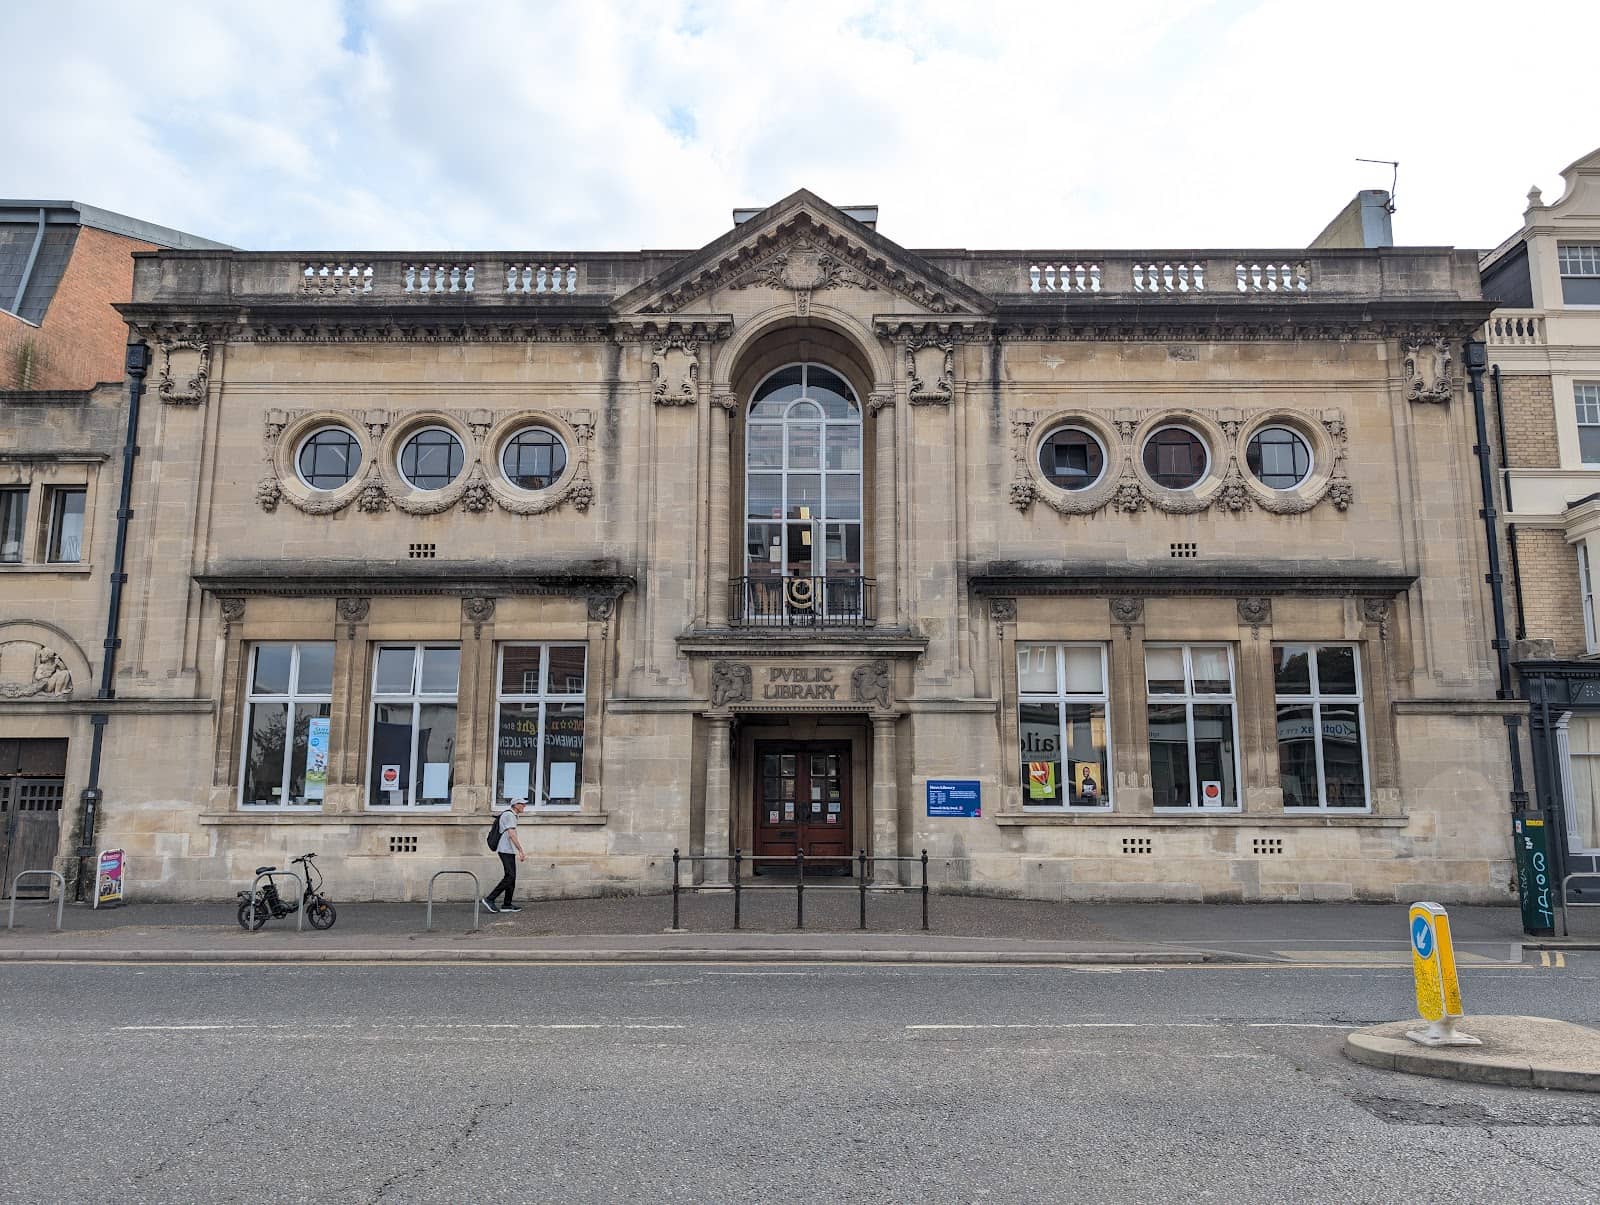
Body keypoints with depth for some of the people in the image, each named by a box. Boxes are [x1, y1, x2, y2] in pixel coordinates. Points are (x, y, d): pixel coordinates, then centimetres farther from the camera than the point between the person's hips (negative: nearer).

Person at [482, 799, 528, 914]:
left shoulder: (512, 816, 20)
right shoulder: (509, 815, -12)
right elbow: (511, 835, -20)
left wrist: (520, 852, 25)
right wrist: (521, 851, -21)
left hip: (509, 850, 10)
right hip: (506, 850, -10)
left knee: (511, 877, 7)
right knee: (510, 876, -14)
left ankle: (506, 905, 8)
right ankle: (489, 899, -12)